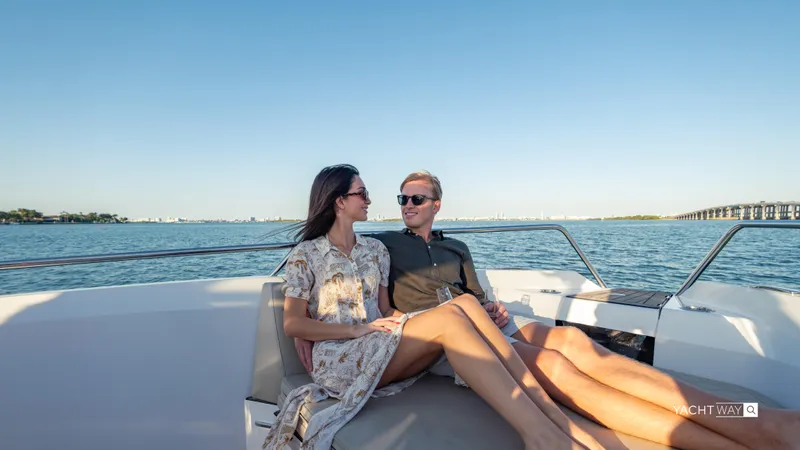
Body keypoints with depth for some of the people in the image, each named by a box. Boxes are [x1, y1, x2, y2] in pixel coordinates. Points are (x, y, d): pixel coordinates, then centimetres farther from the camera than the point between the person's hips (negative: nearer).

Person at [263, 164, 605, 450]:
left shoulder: (375, 250, 16)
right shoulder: (305, 254, 1)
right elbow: (292, 324, -4)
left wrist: (403, 320, -7)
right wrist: (357, 328, -14)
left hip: (381, 351, 5)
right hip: (339, 359, -5)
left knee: (465, 303, -25)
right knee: (448, 318, -32)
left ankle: (556, 416, -31)